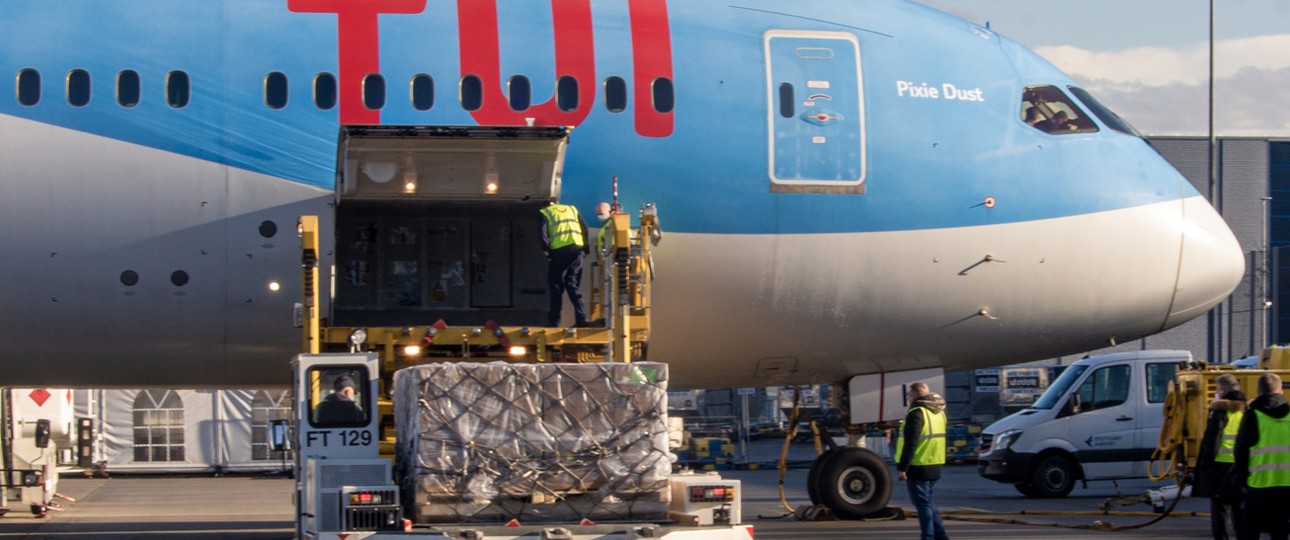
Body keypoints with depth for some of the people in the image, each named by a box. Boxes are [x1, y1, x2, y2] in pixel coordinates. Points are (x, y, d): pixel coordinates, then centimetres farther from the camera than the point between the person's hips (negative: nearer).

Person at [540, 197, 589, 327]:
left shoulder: (545, 213, 12)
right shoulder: (572, 209, 25)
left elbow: (543, 233, -3)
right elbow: (585, 228, 16)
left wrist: (546, 251, -2)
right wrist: (585, 248, 15)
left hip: (559, 250, -4)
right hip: (577, 250, 4)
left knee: (556, 286, 5)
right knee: (573, 284, 12)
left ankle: (554, 321, 3)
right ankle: (581, 318, -1)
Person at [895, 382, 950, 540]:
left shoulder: (916, 413, -15)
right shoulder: (938, 412, 13)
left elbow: (911, 443, -21)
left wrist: (903, 467, -18)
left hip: (918, 467, -9)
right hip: (935, 466, 9)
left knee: (922, 503, -2)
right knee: (927, 502, 19)